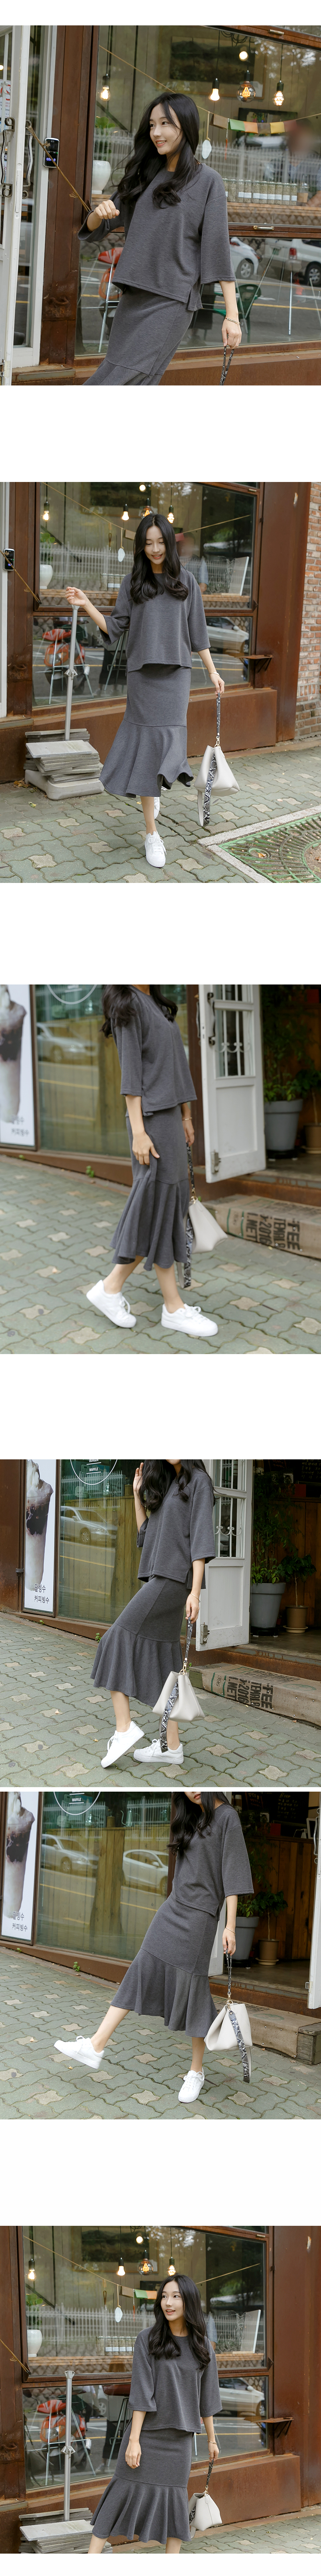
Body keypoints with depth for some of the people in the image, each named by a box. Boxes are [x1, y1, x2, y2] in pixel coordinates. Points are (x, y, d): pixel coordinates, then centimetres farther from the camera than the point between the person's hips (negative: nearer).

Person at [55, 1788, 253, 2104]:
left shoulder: (226, 1817, -9)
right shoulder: (191, 1819, 14)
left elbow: (232, 1876, -11)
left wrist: (231, 1926, -13)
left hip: (199, 1915, -7)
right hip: (173, 1908, 7)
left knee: (192, 1987, -4)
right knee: (141, 1971, 0)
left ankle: (196, 2072, 9)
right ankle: (96, 2048, -5)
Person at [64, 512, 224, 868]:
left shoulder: (186, 582, 6)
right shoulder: (133, 581, 6)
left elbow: (198, 632, 9)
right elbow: (116, 627, 4)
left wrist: (212, 671, 7)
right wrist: (87, 606, -9)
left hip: (175, 674, 0)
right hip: (143, 674, 0)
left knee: (166, 741, -9)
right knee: (146, 748, -4)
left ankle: (151, 791, 24)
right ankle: (152, 834, -2)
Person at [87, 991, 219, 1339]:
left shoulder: (157, 1005, 17)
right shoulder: (129, 1003, -9)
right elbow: (131, 1072, -14)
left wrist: (186, 1116, 19)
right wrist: (139, 1132, -18)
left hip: (170, 1116, 9)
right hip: (151, 1118, -9)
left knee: (173, 1203, 9)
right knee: (161, 1205, -4)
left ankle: (111, 1287, 13)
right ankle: (174, 1309, 0)